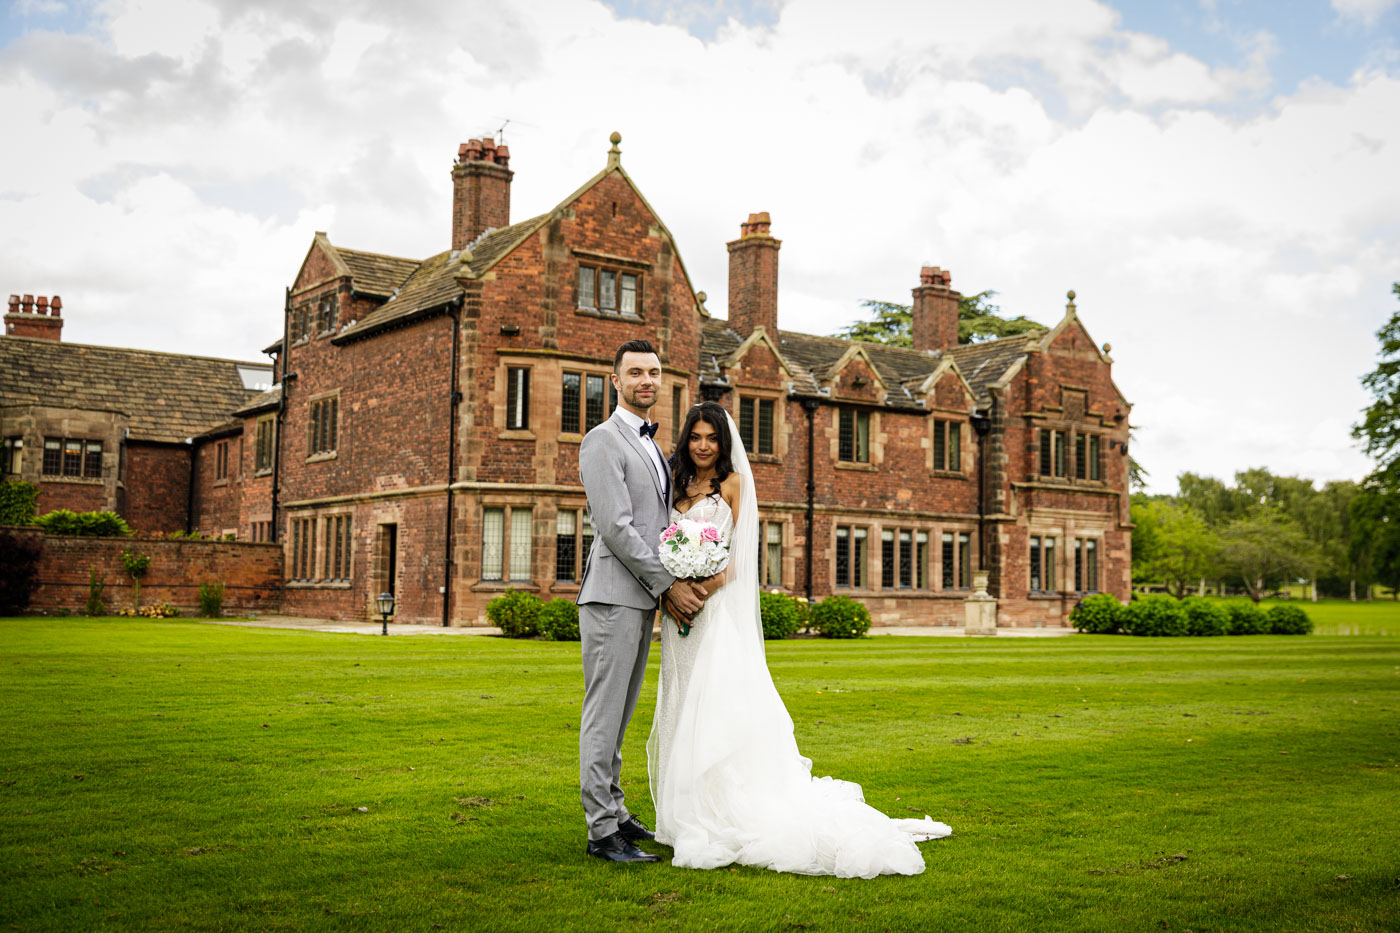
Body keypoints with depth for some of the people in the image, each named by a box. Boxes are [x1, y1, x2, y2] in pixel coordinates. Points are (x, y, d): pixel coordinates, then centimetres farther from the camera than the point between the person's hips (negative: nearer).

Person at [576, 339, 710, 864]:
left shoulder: (651, 447, 21)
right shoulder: (603, 441, -8)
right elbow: (616, 526, -16)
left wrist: (678, 585, 6)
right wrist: (668, 585, -14)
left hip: (644, 598, 9)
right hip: (612, 595, -9)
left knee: (621, 713, 14)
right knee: (604, 713, -5)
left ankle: (613, 810, 22)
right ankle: (602, 830, -1)